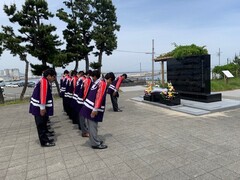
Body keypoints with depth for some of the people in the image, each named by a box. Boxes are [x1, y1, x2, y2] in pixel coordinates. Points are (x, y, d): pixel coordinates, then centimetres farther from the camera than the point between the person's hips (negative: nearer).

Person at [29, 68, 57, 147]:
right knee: (41, 125, 0)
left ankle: (45, 139, 29)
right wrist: (42, 108, -24)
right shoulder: (44, 81, -19)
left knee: (43, 124, 17)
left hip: (42, 107, 10)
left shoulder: (46, 82, 11)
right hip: (39, 107, -10)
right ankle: (44, 142, 9)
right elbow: (42, 95, -24)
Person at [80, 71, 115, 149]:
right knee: (93, 126, 0)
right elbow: (99, 96, -22)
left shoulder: (99, 81, 17)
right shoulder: (103, 83, -12)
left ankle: (95, 140, 29)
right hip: (92, 108, -10)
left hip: (90, 106, 10)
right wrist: (95, 109, -26)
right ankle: (96, 144, 11)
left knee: (92, 125, 16)